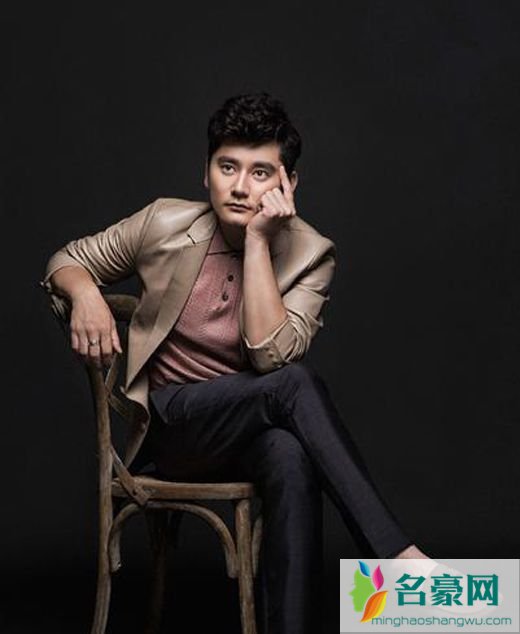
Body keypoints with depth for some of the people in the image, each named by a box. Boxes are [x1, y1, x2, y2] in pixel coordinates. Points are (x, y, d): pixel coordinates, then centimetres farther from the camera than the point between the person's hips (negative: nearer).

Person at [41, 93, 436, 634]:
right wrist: (84, 292, -13)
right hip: (170, 426, 0)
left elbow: (271, 354, -20)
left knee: (292, 459, -39)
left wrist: (257, 240, -21)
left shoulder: (308, 254, -5)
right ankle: (396, 554, -32)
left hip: (256, 432, 1)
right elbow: (67, 260, 11)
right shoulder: (165, 223, -3)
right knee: (297, 382, -31)